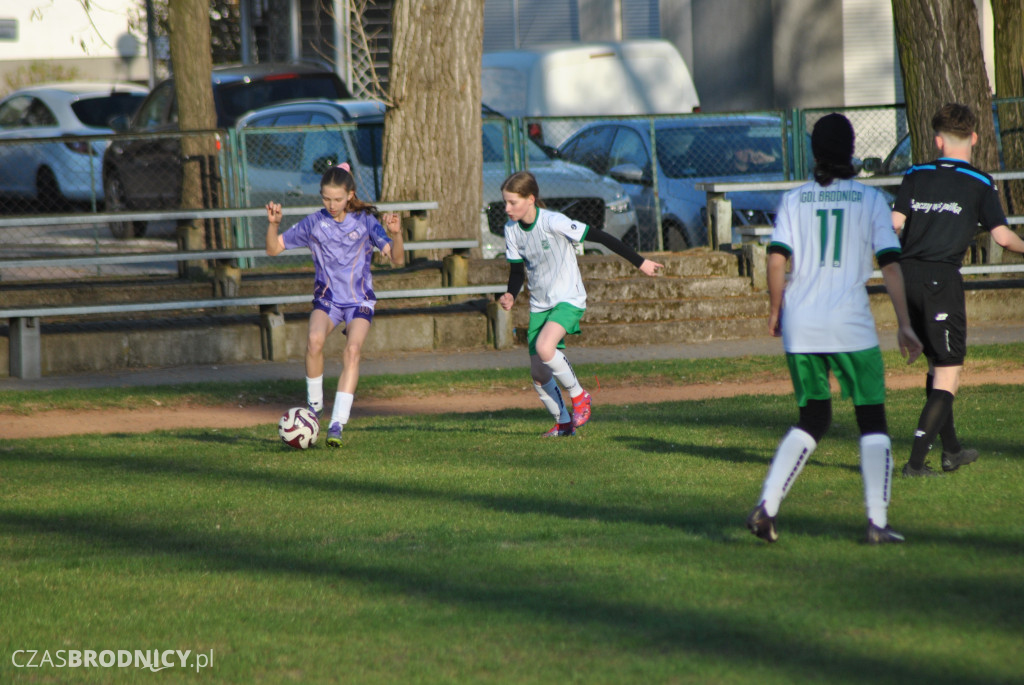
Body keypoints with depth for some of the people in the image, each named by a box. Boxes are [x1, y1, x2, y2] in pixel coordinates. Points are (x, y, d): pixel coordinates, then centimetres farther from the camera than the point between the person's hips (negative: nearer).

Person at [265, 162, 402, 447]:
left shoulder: (365, 221, -6)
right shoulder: (314, 223, -1)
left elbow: (396, 259, -14)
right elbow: (273, 249, 4)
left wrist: (394, 235, -34)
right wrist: (273, 224, -15)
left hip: (359, 301, -1)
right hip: (327, 299, 1)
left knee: (352, 350, -26)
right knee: (314, 339, -30)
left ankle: (337, 423, -29)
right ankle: (314, 404, -10)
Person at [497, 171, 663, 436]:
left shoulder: (552, 222, -21)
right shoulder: (512, 229, -2)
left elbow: (599, 237, -18)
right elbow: (517, 270, 7)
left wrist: (639, 263, -17)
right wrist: (510, 296, -15)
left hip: (568, 300, -7)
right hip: (539, 305, 7)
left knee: (544, 347, -31)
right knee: (538, 374, 4)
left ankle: (578, 395, -8)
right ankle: (563, 422, 24)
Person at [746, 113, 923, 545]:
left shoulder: (794, 200, 7)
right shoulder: (870, 200, 2)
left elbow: (778, 257, -4)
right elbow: (889, 264, -4)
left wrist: (776, 310, 8)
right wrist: (903, 324, -2)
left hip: (800, 325, 3)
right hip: (850, 323, -3)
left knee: (813, 420, 15)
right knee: (873, 422, 6)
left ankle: (767, 506, -1)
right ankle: (878, 522, -4)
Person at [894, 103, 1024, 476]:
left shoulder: (916, 175, 8)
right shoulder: (979, 183, -1)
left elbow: (895, 222, 0)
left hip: (907, 276, 5)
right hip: (941, 278, -5)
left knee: (936, 362, 20)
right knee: (947, 374, 0)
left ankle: (951, 449, 29)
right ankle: (916, 460, -12)